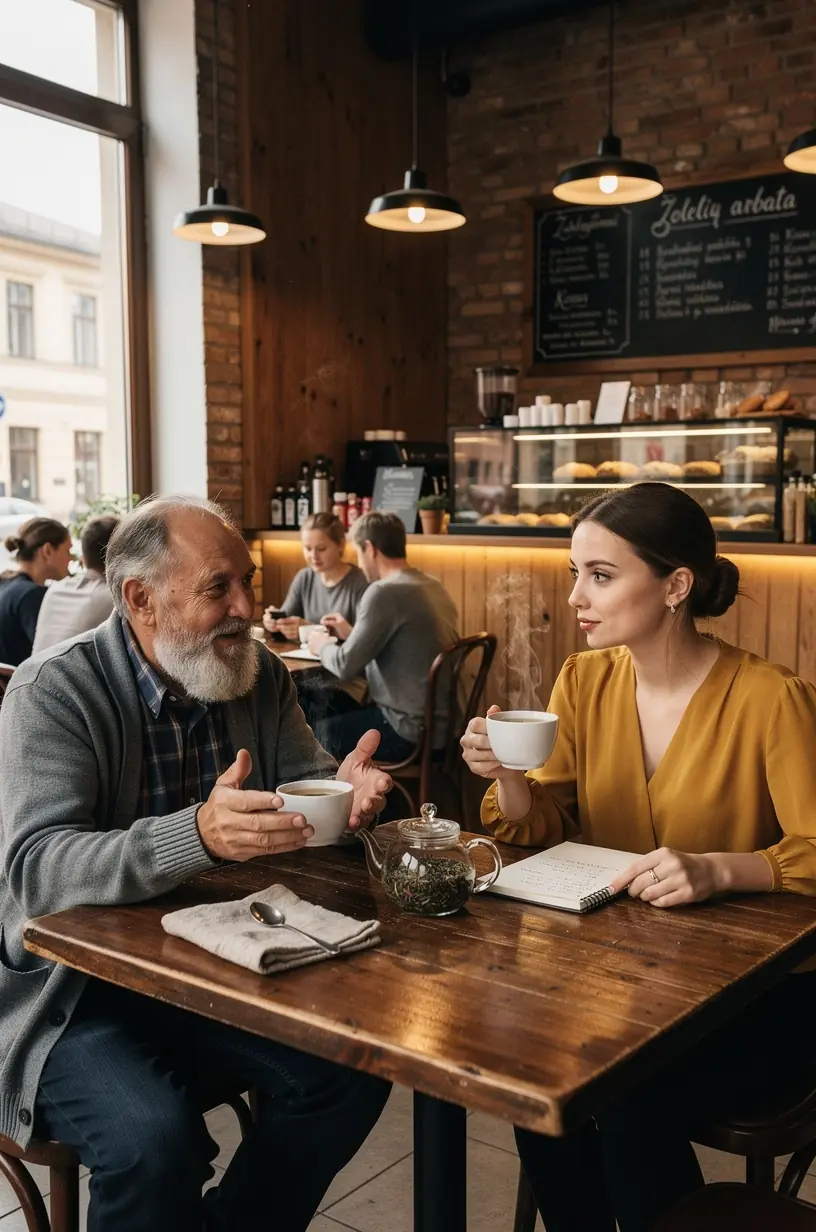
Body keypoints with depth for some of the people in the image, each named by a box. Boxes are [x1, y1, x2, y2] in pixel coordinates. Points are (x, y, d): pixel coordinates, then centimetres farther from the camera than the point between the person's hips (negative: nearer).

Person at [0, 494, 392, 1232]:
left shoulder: (261, 677, 1)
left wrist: (344, 790, -20)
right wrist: (197, 837, -43)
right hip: (77, 994, -5)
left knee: (352, 1071, -11)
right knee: (153, 1135, -29)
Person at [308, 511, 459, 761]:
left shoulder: (385, 592, -18)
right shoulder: (433, 587, 8)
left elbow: (345, 666, -16)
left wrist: (322, 646, 5)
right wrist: (351, 634, 23)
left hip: (414, 731, -8)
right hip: (444, 723, 8)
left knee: (324, 731, 11)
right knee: (340, 711, 24)